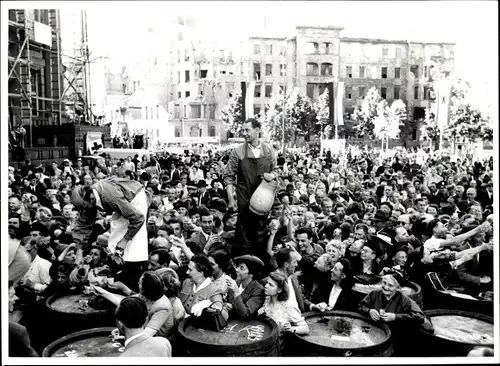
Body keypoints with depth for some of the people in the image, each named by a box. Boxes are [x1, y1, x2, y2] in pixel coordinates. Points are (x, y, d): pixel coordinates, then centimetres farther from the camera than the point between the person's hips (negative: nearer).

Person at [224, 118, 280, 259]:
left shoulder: (268, 150, 2)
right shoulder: (238, 151, -5)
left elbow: (275, 169, 12)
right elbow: (229, 176, -3)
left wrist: (272, 175, -11)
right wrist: (230, 198, -10)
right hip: (244, 200, -2)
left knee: (261, 230, 12)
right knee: (244, 231, 2)